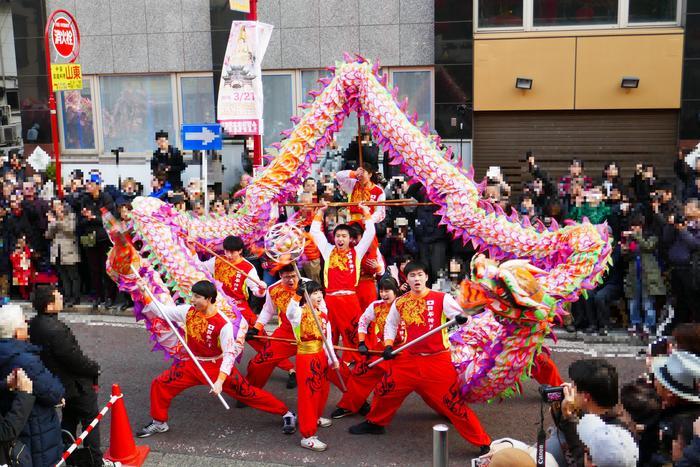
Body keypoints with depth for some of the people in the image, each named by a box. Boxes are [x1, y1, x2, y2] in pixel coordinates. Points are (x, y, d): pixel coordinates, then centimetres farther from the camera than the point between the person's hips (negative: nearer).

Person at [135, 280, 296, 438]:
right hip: (193, 365, 5)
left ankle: (286, 414, 8)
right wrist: (145, 292, -11)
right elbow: (162, 311, -1)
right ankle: (159, 423, 22)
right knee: (159, 384, -2)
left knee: (246, 392, -6)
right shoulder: (188, 311, -10)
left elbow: (229, 354, -23)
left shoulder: (224, 324, -25)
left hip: (217, 366, -5)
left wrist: (220, 380, -32)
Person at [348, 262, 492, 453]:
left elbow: (459, 314, -22)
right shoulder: (400, 303, 3)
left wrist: (461, 318, -46)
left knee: (453, 401, -7)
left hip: (438, 360, -4)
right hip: (409, 359, 4)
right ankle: (375, 423, 39)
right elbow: (391, 324, 19)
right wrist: (388, 346, 6)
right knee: (386, 389, 12)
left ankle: (482, 442, 6)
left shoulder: (442, 298, -9)